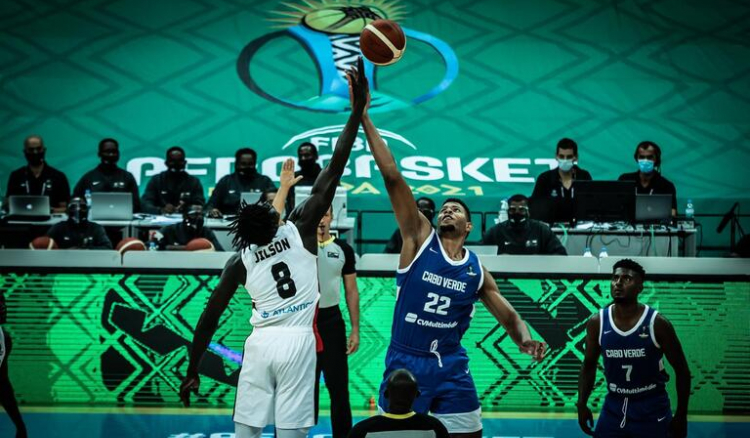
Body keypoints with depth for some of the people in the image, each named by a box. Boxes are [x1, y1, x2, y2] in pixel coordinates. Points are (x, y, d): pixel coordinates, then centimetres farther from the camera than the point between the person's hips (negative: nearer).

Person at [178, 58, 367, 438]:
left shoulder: (239, 262, 9)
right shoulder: (300, 231, 2)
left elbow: (208, 319, 8)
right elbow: (334, 171, -1)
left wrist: (193, 371, 16)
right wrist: (357, 111, -1)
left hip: (260, 344, 2)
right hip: (298, 342, -2)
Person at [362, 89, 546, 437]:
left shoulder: (477, 270, 6)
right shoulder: (420, 238, -2)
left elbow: (510, 317, 9)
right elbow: (392, 177, -9)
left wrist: (524, 339, -16)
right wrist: (364, 118, -15)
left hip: (451, 367, 3)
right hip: (405, 362, -2)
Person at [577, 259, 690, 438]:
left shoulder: (657, 323, -14)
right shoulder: (597, 323, -5)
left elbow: (682, 370, -5)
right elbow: (589, 365, 10)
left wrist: (681, 415, -6)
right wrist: (582, 404, -1)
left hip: (652, 410, -3)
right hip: (614, 407, 3)